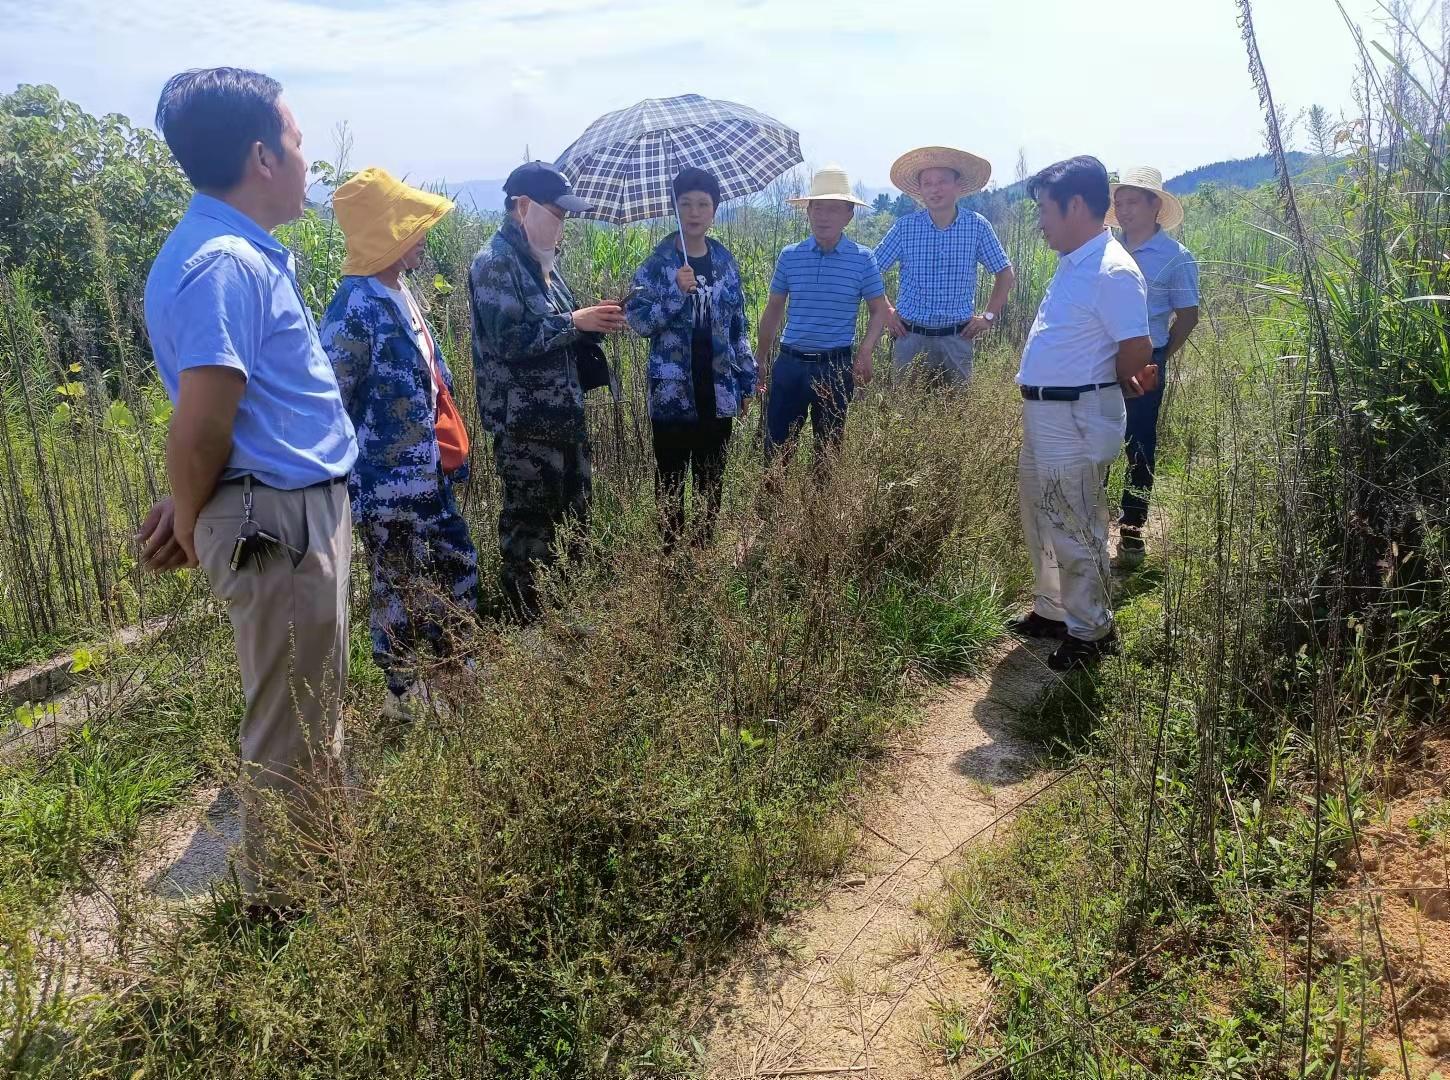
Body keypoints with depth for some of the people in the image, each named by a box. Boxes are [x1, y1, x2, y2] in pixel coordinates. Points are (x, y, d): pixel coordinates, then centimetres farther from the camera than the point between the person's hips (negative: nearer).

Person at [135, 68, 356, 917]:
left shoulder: (248, 253, 11)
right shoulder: (221, 266, -21)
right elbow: (200, 430, -21)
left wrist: (191, 514, 12)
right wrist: (191, 531, -5)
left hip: (311, 510, 10)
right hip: (278, 525, -10)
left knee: (317, 714, 22)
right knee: (290, 734, 5)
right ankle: (281, 904, 24)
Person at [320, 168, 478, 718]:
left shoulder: (401, 292, 7)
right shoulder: (356, 309, -22)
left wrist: (452, 450, 20)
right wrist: (351, 484, -17)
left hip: (428, 476, 9)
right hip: (389, 487, -9)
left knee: (457, 575, 19)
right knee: (401, 592, 8)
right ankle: (406, 695, 26)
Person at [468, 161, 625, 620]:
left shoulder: (541, 260, 14)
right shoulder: (496, 263, -13)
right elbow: (511, 340, -23)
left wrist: (592, 323, 2)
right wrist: (575, 322, -18)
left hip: (563, 414, 9)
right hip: (524, 423, -9)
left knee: (574, 514, 16)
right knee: (528, 526, 0)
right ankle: (526, 622, 13)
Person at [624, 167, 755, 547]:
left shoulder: (725, 262, 6)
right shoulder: (657, 262, -4)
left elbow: (738, 327, 11)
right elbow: (636, 320, -11)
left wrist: (746, 381, 9)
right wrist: (678, 293, -22)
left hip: (718, 394, 3)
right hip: (672, 394, -3)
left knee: (712, 481, 12)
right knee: (671, 483, 7)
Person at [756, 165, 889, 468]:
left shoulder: (862, 259, -2)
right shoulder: (789, 256, 3)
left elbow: (879, 310, 3)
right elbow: (773, 310, 12)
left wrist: (865, 352, -13)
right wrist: (762, 360, 13)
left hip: (836, 366, -1)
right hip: (790, 362, 1)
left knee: (828, 446, 10)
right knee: (776, 444, 3)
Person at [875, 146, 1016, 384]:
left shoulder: (977, 226, -1)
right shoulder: (905, 227, -2)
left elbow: (1005, 275, 9)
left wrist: (989, 316, 2)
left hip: (957, 337, 0)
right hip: (911, 336, 0)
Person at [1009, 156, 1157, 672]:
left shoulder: (1113, 271, -18)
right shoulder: (1073, 264, 12)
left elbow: (1138, 351, -19)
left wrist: (1107, 389, -3)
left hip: (1076, 420, -10)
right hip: (1043, 415, 10)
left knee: (1075, 532, 1)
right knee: (1041, 524, 20)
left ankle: (1091, 632, 16)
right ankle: (1053, 611, 36)